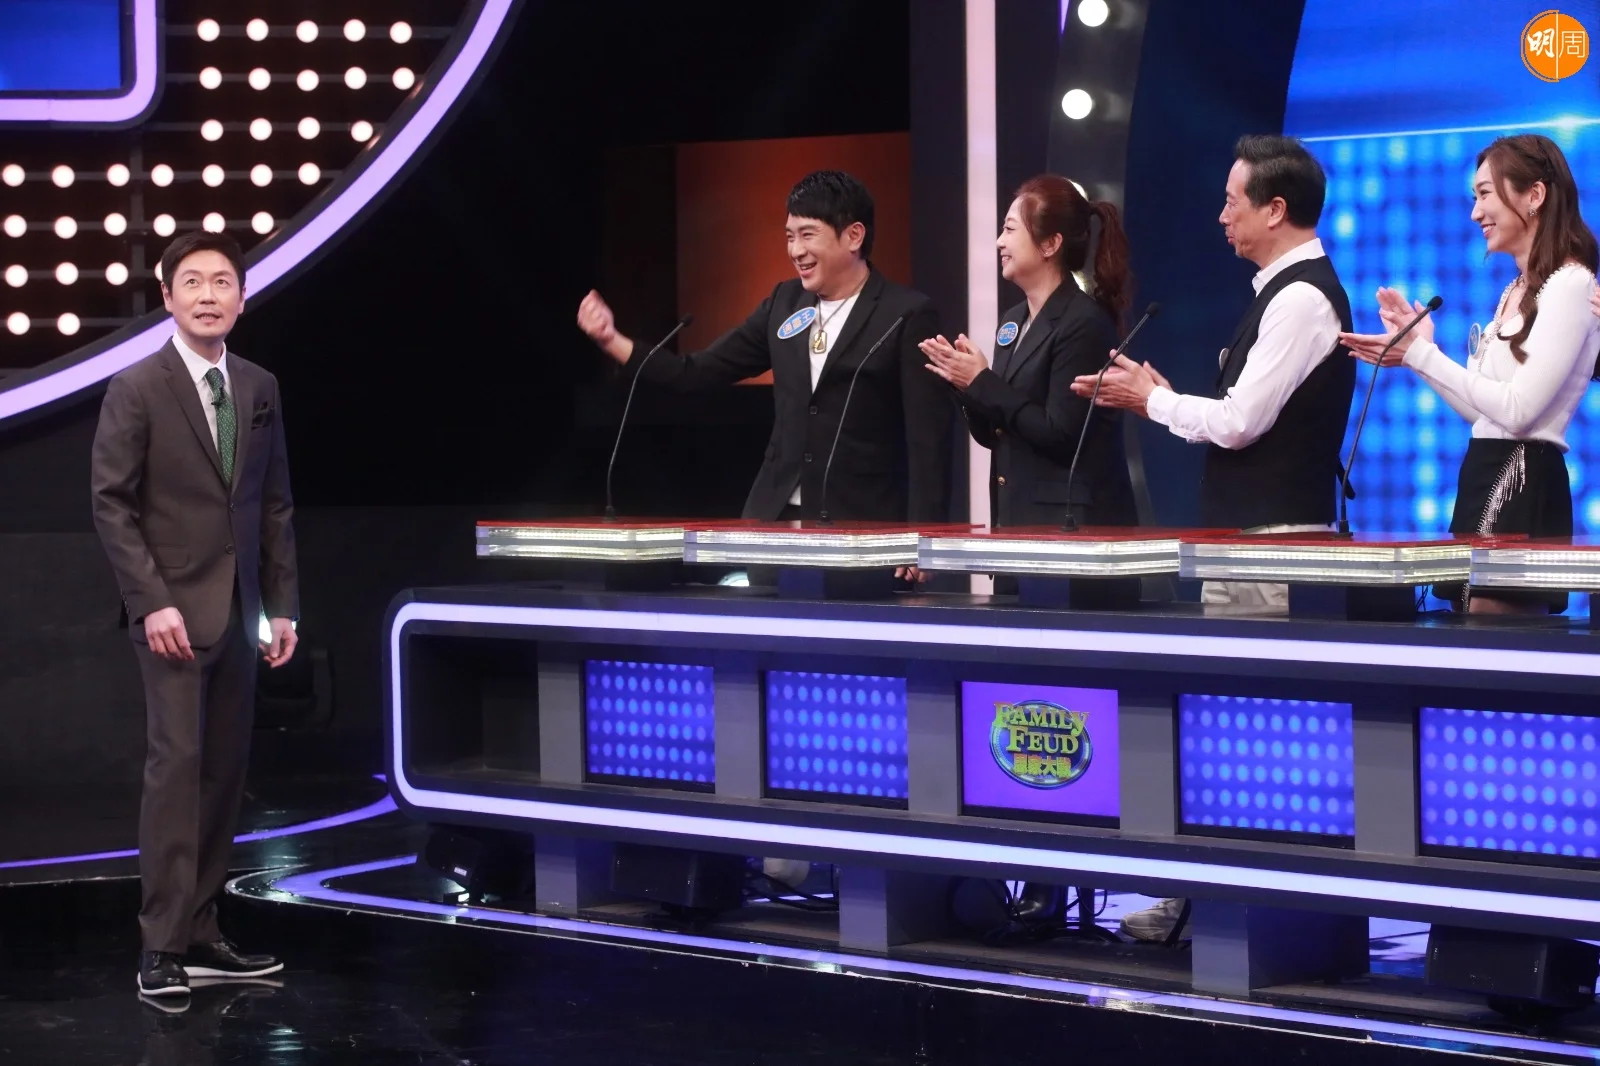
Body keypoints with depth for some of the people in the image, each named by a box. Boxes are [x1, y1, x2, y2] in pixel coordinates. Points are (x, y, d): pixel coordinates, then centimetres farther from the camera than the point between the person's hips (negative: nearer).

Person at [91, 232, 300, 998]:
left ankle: (199, 934, 10)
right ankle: (161, 946, -8)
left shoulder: (259, 390, 10)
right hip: (173, 609, -5)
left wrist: (282, 604, 8)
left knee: (224, 773, 5)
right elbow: (111, 503, -8)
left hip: (236, 611, 5)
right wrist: (152, 602, -16)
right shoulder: (136, 388, -5)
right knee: (177, 766, -11)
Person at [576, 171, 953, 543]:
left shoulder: (907, 315, -7)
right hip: (777, 519, 5)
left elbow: (928, 439, -10)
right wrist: (611, 340, 4)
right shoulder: (785, 303, 11)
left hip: (862, 529, -5)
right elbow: (700, 371, 14)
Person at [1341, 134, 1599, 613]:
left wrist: (1422, 356, -11)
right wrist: (1419, 349, 14)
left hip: (1521, 487, -9)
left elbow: (1518, 409, -17)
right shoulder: (1518, 290, 20)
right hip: (1486, 481, 9)